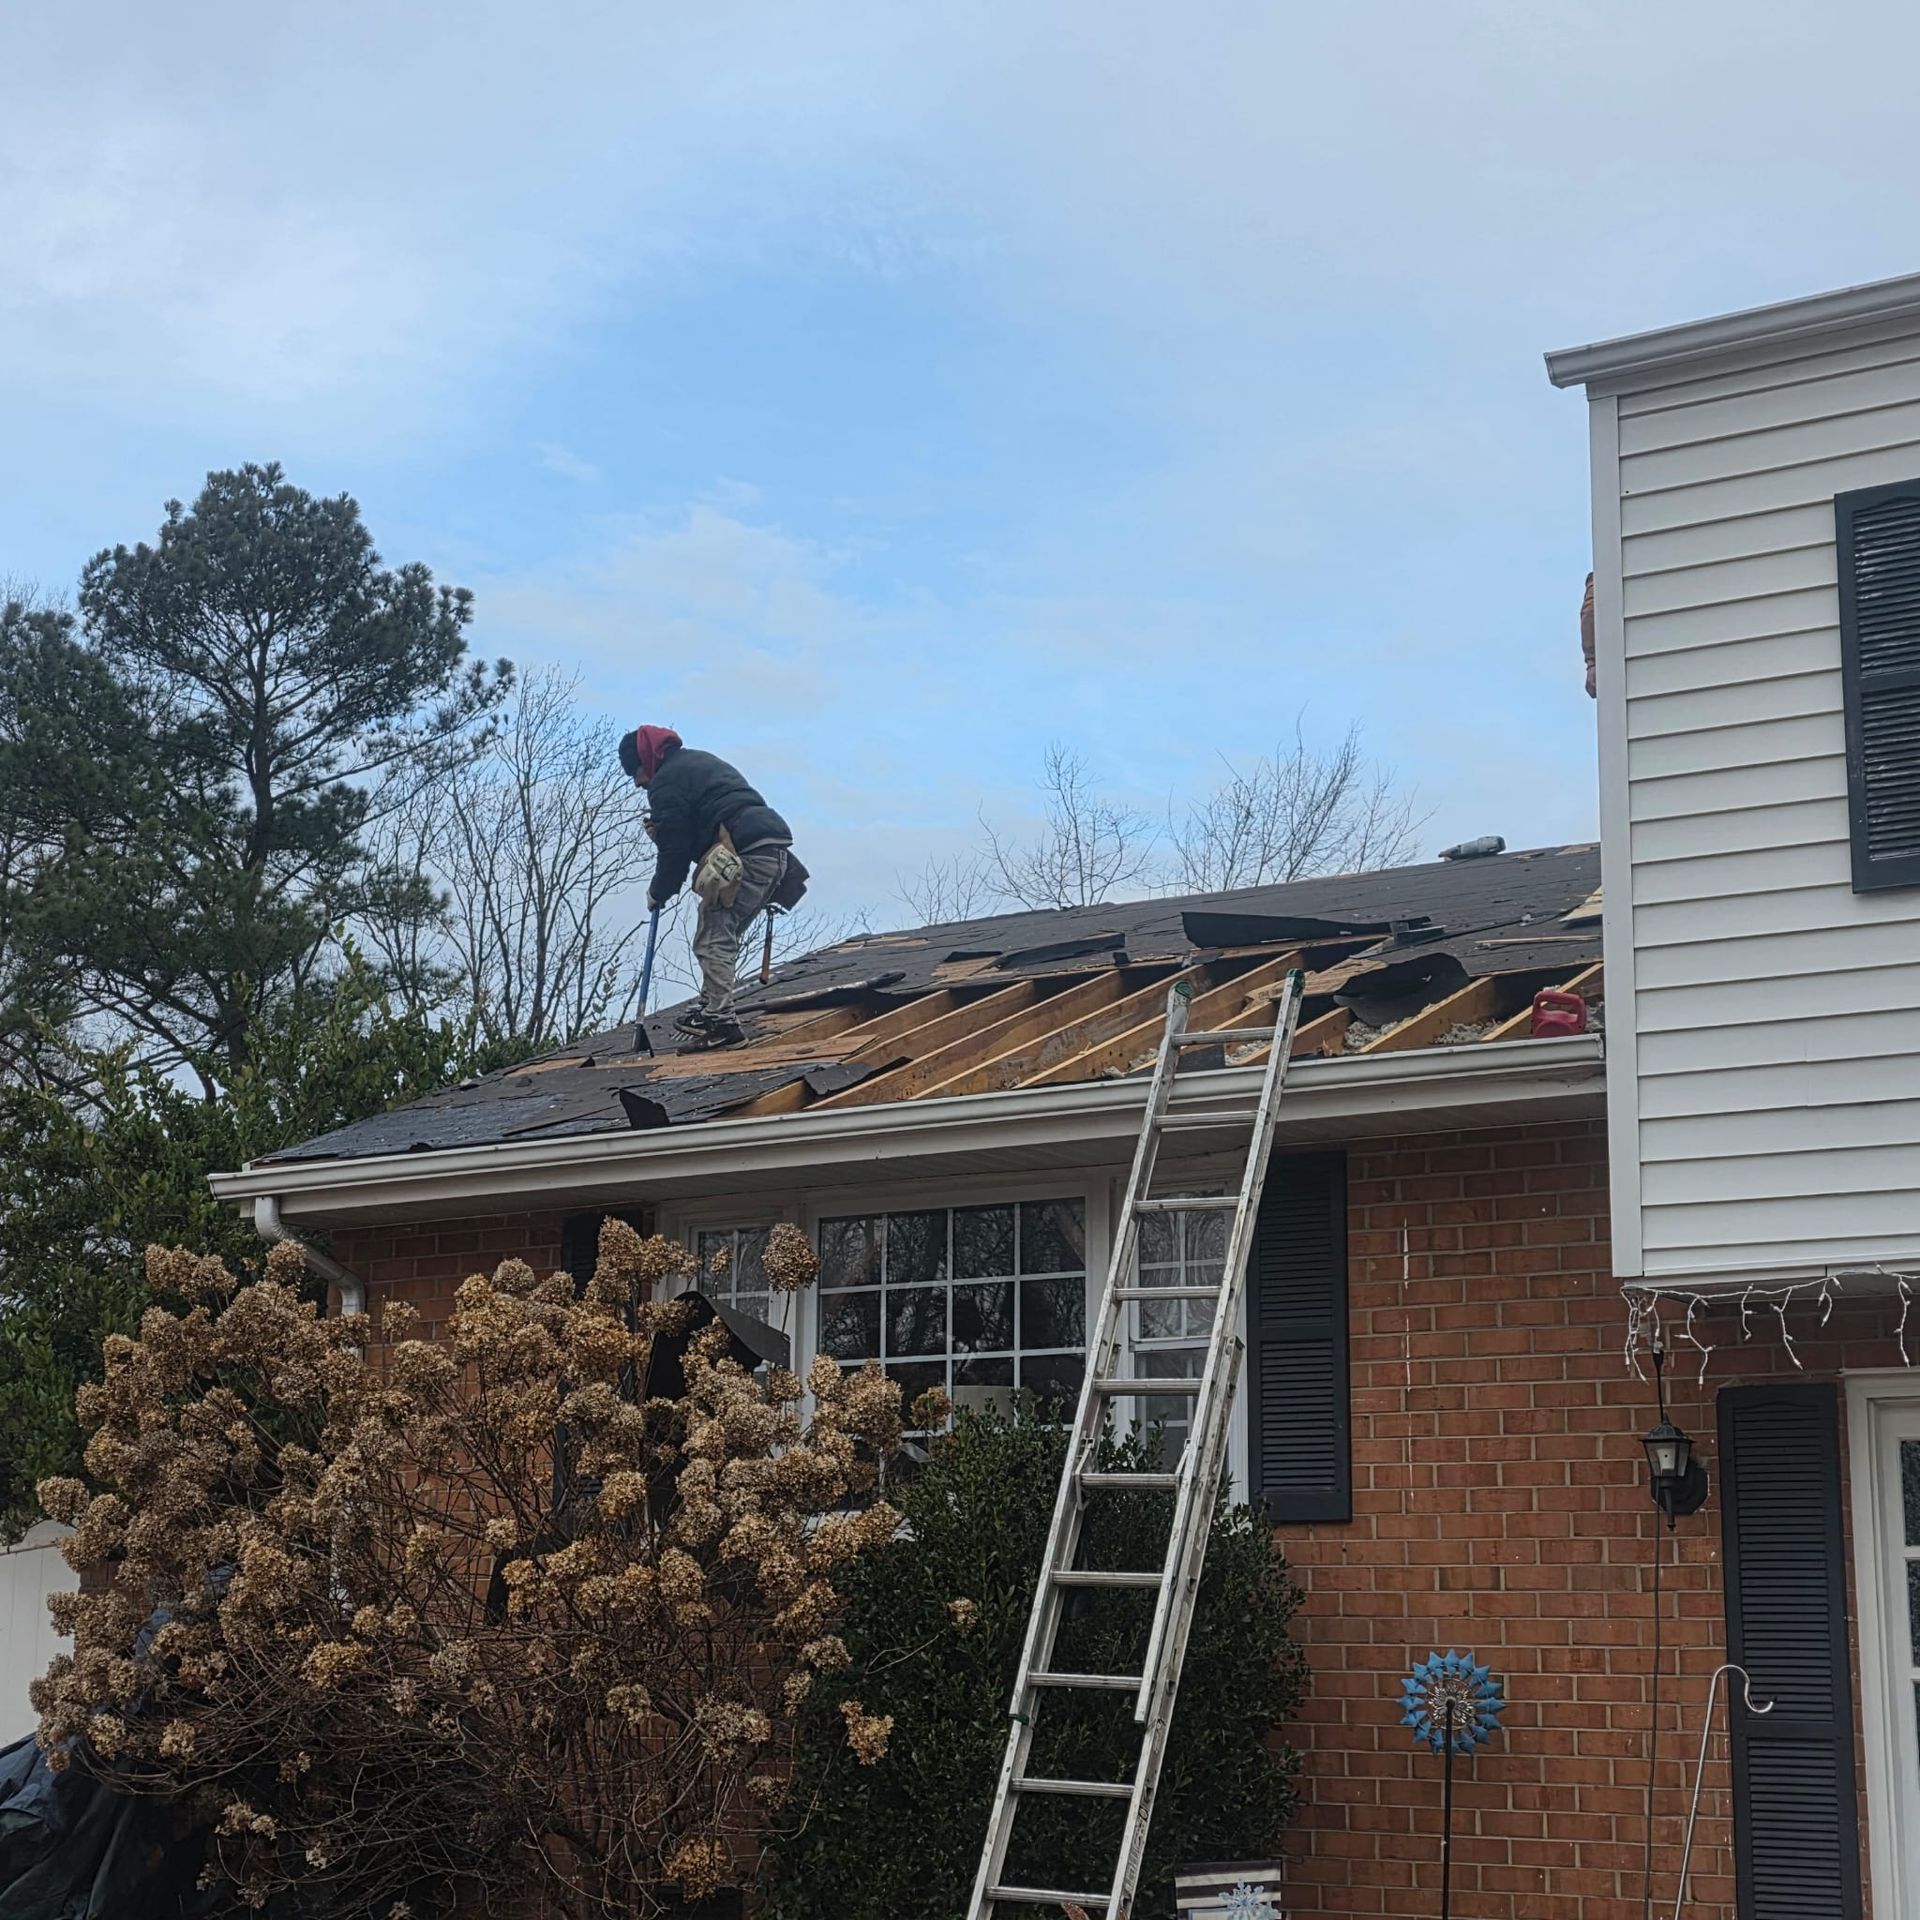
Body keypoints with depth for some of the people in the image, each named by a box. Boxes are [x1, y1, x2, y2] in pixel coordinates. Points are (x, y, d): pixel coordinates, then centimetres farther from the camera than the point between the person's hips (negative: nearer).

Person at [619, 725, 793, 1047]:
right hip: (774, 851, 10)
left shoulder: (666, 782, -2)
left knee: (713, 939, -9)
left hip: (744, 854, -10)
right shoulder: (699, 761, 29)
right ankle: (711, 1009, 18)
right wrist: (662, 830, 21)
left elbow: (675, 848, -3)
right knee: (724, 935, 16)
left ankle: (720, 1019, -15)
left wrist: (658, 894, 10)